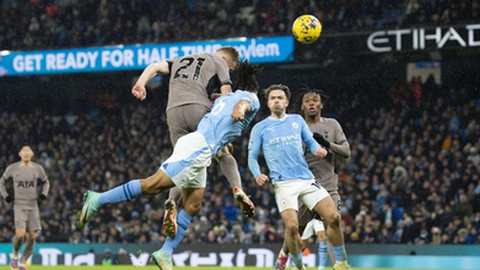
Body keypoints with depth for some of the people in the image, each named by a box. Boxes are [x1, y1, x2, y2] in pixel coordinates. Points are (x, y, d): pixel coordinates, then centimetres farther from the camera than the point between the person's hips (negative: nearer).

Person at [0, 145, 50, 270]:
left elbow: (46, 182, 21)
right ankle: (15, 255, 11)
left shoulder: (38, 168, 4)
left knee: (32, 236, -1)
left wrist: (43, 194, 4)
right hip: (19, 206, -3)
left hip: (33, 206, 3)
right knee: (20, 234, -19)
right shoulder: (12, 168, 0)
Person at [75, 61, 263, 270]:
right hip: (199, 147, -9)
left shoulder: (225, 98, 27)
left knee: (192, 207, 5)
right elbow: (242, 104, -19)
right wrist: (239, 110, -42)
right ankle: (97, 200, -13)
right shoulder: (251, 99, 3)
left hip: (201, 154, 9)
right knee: (153, 185, -13)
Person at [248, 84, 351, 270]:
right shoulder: (260, 128, 8)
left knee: (333, 217, -11)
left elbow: (310, 141, 19)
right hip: (283, 184, -3)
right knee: (292, 226, -21)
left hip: (307, 180, 3)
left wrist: (318, 149, -5)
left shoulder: (297, 120, 14)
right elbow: (252, 157, 8)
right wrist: (257, 174, -11)